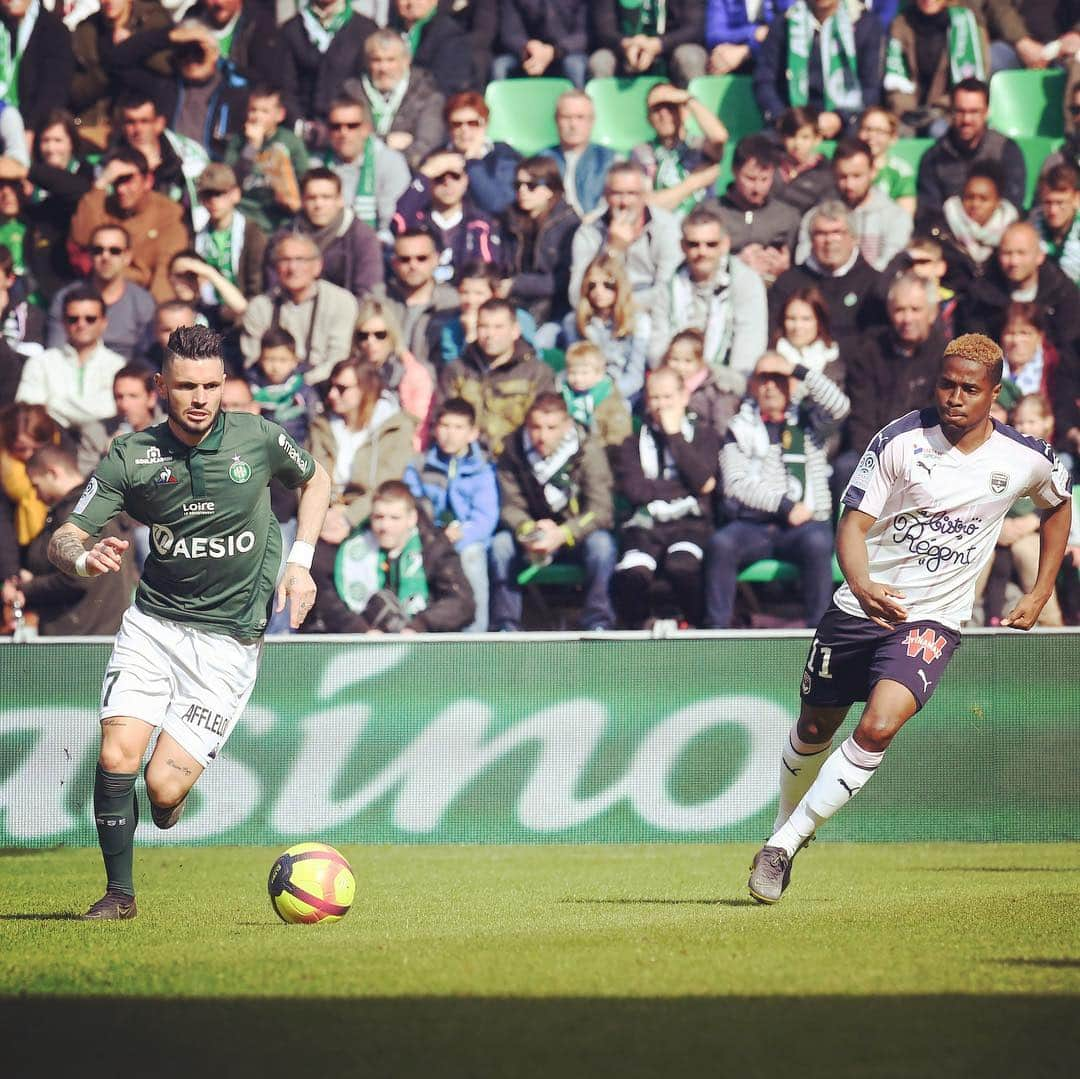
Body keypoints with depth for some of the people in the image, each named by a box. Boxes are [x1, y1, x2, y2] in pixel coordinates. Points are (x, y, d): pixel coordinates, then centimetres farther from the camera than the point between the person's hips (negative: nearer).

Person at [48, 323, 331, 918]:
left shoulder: (258, 438, -6)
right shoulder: (130, 456, -6)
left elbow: (316, 481, 16)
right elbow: (61, 540, -7)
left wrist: (300, 561, 5)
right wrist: (84, 558, -31)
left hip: (228, 640, -1)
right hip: (152, 623, 1)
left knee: (163, 786, -11)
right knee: (117, 756, -17)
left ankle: (173, 792, 27)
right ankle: (119, 892, 3)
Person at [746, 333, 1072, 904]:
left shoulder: (1027, 459, -6)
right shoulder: (900, 440, -12)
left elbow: (1058, 506, 18)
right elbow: (853, 523, -12)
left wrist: (1040, 593, 12)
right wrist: (861, 583, -33)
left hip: (933, 619, -1)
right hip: (863, 602, 1)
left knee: (879, 727, -23)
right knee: (816, 727, 13)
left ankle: (786, 842, -15)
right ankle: (785, 824, 42)